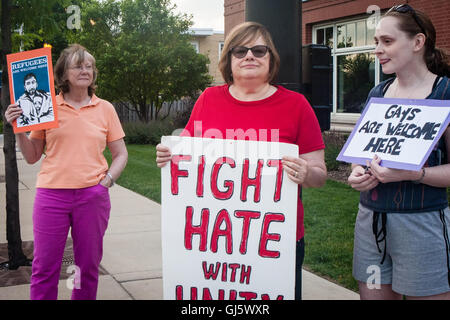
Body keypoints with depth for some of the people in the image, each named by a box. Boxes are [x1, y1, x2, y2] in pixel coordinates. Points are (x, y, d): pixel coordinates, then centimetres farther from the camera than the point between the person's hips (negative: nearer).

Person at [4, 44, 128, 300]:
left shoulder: (105, 109, 6)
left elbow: (121, 154, 10)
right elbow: (32, 157, 6)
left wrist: (106, 181, -4)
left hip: (92, 195, 1)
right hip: (51, 193, -1)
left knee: (89, 267, 9)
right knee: (45, 269, 3)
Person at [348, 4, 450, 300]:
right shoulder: (378, 94, 11)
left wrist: (409, 173, -24)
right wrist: (358, 173, -2)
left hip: (421, 222, -5)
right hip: (370, 219, 6)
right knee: (372, 293, 12)